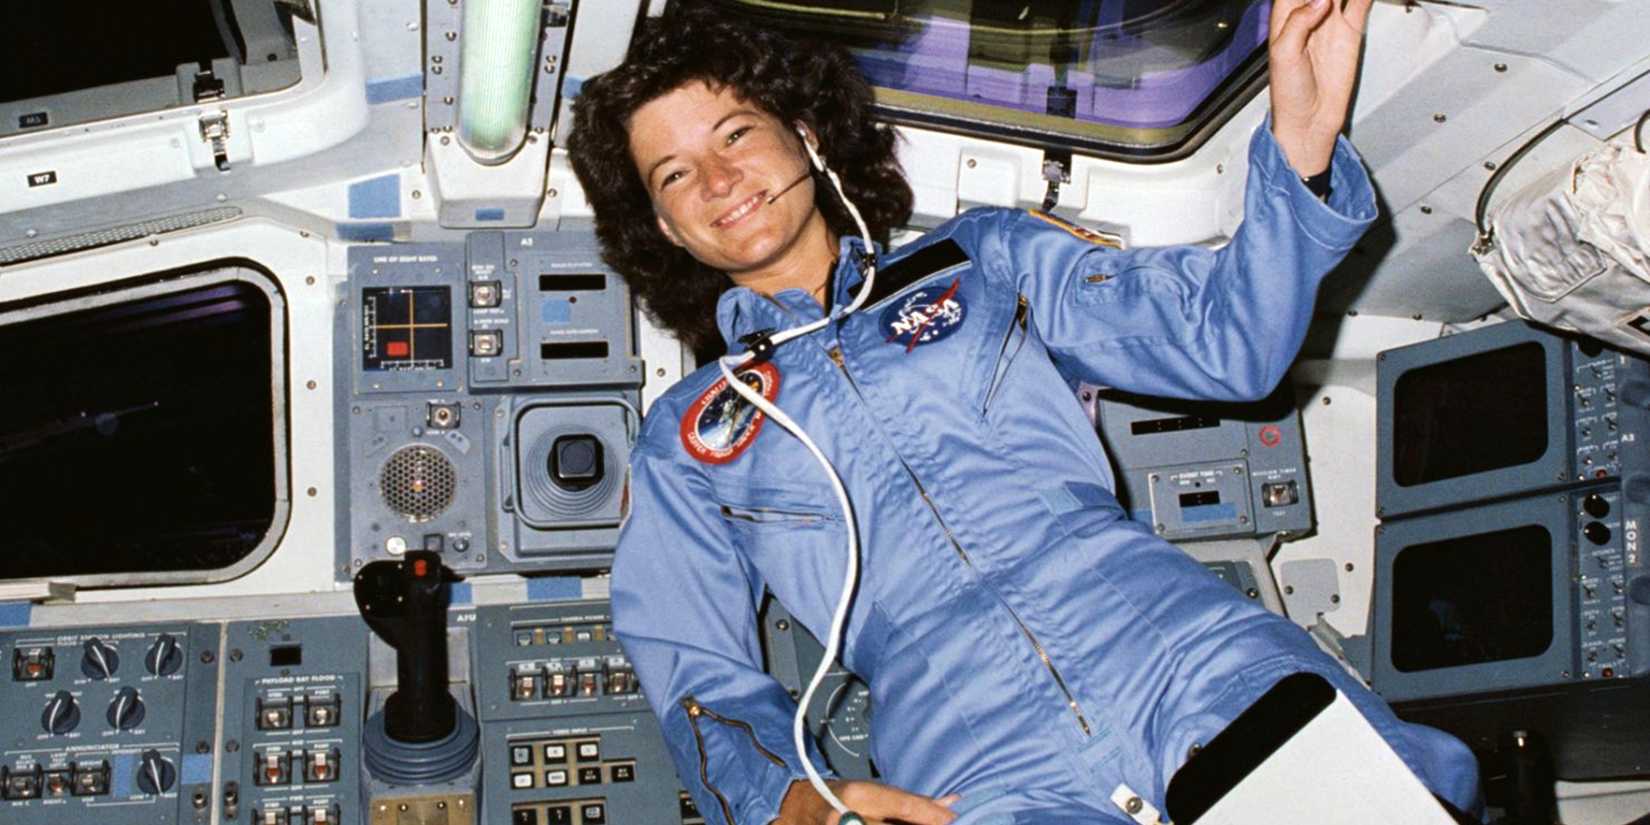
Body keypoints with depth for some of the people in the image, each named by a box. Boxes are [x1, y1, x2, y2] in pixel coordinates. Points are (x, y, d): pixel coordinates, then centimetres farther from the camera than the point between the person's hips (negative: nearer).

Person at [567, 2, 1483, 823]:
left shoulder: (981, 257, 24)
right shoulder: (685, 437, 23)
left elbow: (1228, 338, 18)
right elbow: (699, 673, 15)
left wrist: (1300, 141, 2)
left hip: (1173, 636, 1)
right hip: (966, 746, 0)